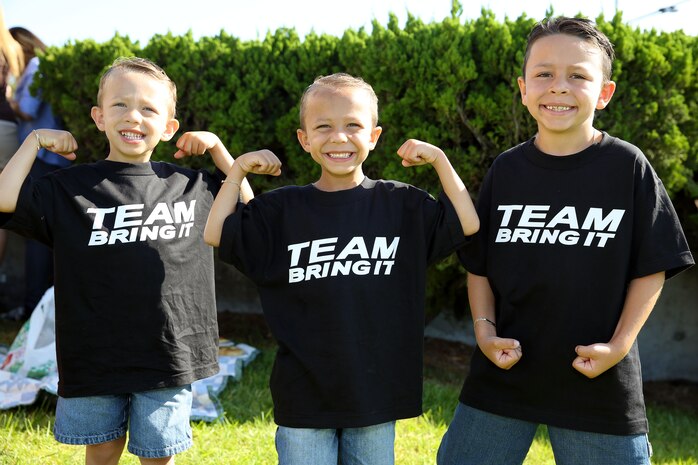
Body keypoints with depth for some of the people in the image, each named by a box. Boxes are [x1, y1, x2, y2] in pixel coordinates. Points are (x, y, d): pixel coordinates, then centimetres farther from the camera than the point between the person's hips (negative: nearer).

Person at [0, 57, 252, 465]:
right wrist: (35, 141, -5)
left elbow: (246, 205, 15)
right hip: (95, 354, 0)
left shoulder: (191, 186, 4)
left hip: (169, 353, 1)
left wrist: (216, 147, 6)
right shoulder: (71, 187, -1)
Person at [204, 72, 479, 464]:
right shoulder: (282, 210, 1)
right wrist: (238, 170, -5)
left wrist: (439, 159, -5)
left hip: (376, 396, 1)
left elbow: (468, 224, -3)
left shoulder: (403, 204, 2)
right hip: (304, 397, 0)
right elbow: (217, 236, -2)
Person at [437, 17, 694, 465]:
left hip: (599, 386, -2)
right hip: (503, 374, 3)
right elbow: (479, 265, 9)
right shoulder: (506, 171, 2)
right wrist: (485, 330, -5)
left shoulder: (628, 166, -6)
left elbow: (652, 267, -2)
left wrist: (620, 345, -11)